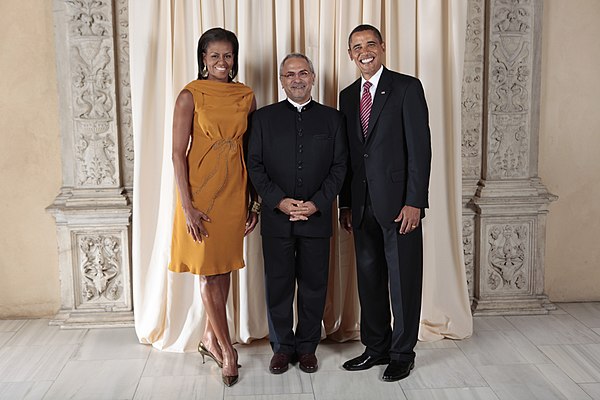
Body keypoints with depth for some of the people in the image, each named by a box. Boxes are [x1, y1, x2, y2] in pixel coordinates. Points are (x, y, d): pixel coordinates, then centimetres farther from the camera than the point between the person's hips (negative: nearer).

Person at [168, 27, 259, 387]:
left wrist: (254, 201, 7)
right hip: (201, 190, -4)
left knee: (224, 267, 11)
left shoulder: (246, 96, 6)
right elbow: (178, 153, -9)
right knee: (208, 269, 2)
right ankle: (226, 348, 16)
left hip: (234, 190, 4)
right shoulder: (191, 95, -6)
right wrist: (187, 205, -15)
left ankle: (211, 339, 28)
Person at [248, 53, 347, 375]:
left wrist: (316, 204, -9)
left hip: (317, 217, 0)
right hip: (276, 218, 0)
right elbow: (255, 165, 1)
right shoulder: (264, 117, 6)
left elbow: (339, 166, 3)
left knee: (314, 285, 7)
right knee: (278, 284, 6)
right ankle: (282, 346, 22)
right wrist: (280, 202, -10)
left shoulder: (332, 118, 7)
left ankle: (307, 346, 22)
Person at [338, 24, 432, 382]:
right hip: (363, 204, 6)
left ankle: (402, 353, 19)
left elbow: (420, 147, -10)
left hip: (399, 201, -5)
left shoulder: (407, 87, -4)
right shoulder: (348, 95, 14)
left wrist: (415, 202, -16)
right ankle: (376, 347, 27)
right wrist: (346, 203, 10)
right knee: (369, 278, 12)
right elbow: (347, 153, 14)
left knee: (403, 280, 4)